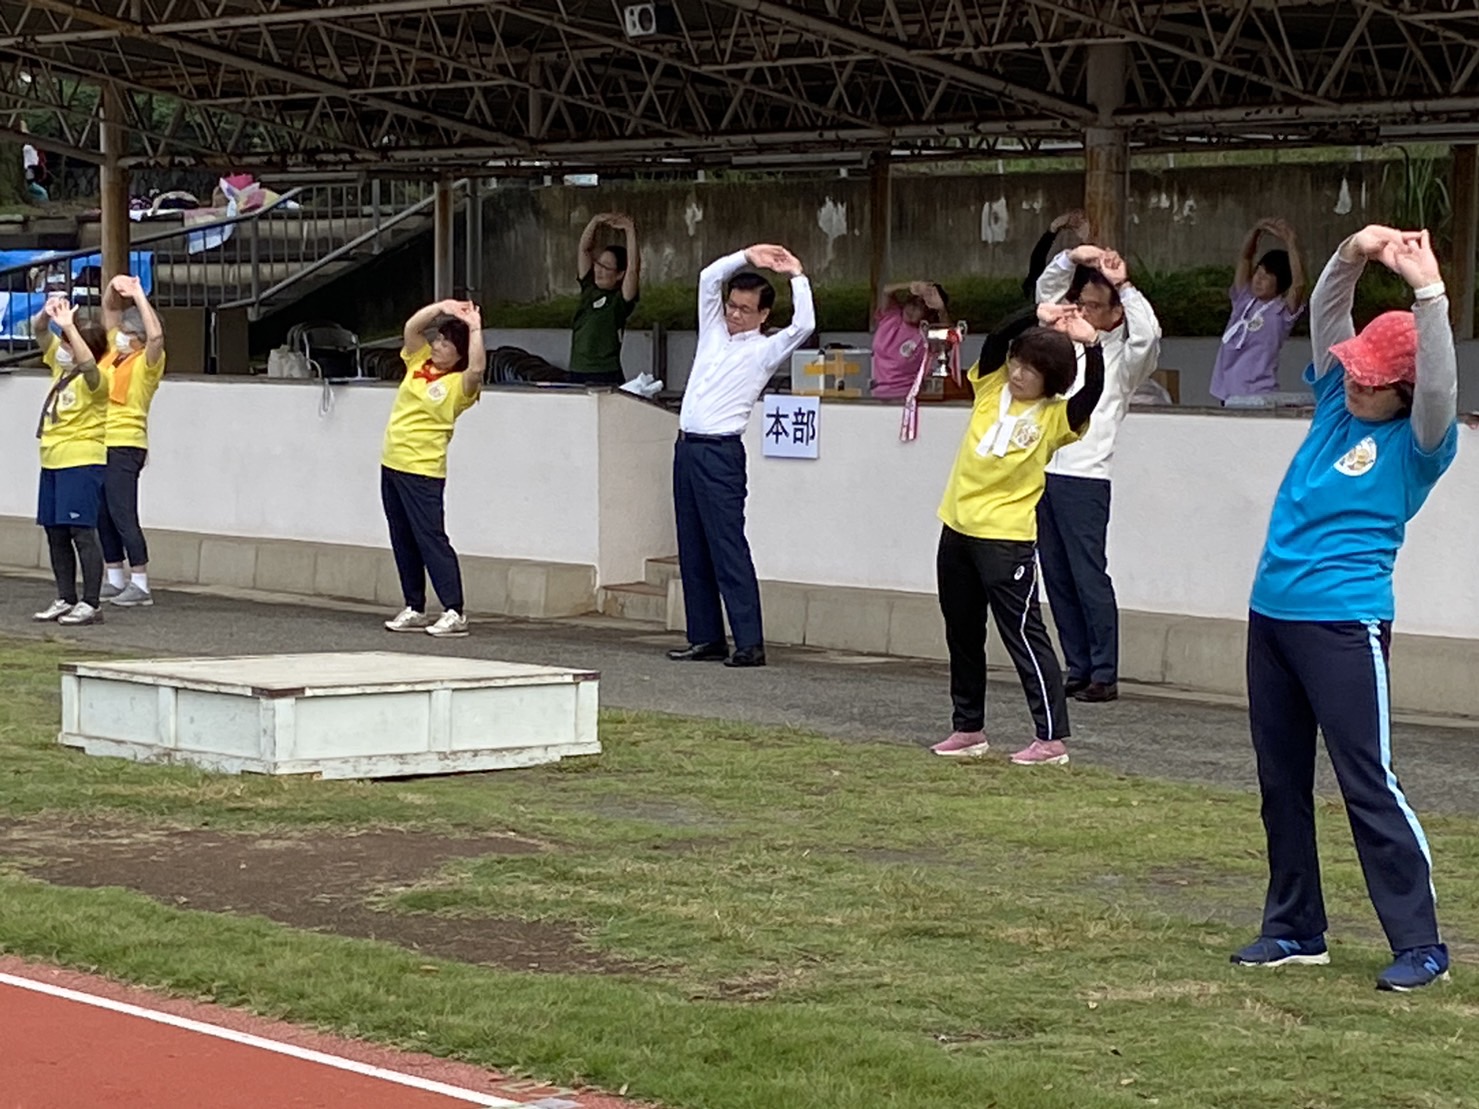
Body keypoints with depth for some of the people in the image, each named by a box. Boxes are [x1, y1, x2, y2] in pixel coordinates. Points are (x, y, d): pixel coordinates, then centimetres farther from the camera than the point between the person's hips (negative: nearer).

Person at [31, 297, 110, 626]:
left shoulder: (94, 380, -13)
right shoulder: (60, 366, 10)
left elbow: (87, 362, -36)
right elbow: (39, 331, 12)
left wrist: (69, 326, -38)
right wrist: (47, 313, -9)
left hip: (82, 463, -9)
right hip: (53, 462, 9)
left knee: (81, 531, -9)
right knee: (55, 532, 11)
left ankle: (91, 604, -6)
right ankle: (65, 599, 18)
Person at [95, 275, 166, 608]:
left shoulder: (147, 362, -8)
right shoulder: (115, 352, 13)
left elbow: (156, 335, -28)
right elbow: (109, 310, 21)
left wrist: (138, 295, -23)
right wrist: (114, 288, 1)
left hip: (125, 446, -8)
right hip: (101, 443, 8)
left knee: (123, 516, -10)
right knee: (103, 517, 11)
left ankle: (140, 586, -7)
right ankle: (115, 580, 19)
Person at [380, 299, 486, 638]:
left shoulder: (459, 384, -9)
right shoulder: (419, 362, 10)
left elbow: (476, 368, -29)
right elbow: (411, 327, 3)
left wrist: (475, 329, -23)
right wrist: (443, 307, -4)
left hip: (422, 470, -8)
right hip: (392, 464, 8)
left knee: (431, 539, -11)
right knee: (403, 541, 11)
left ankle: (454, 613, -11)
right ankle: (414, 609, 19)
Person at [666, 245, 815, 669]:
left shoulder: (766, 349, -1)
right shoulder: (713, 332, 16)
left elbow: (805, 324, -14)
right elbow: (708, 277, 13)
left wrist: (796, 275, -5)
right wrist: (748, 257, 5)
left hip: (720, 452, -7)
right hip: (687, 447, 7)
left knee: (728, 548, -11)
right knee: (692, 550, 8)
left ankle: (750, 643, -13)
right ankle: (706, 638, 13)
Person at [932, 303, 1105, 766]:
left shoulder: (1055, 416, -7)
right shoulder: (993, 386, 5)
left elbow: (1092, 393, -24)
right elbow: (996, 340, -9)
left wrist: (1091, 344, -32)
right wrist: (1037, 314, -17)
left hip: (1006, 537, -6)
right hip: (957, 528, 6)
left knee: (1024, 634, -7)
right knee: (962, 635, 15)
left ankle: (1052, 739, -6)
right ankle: (968, 727, 27)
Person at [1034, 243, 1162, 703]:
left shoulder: (1123, 356, 0)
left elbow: (1148, 332, -20)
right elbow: (1045, 290, 19)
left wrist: (1123, 285, -15)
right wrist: (1071, 259, 3)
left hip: (1084, 478, -7)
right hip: (1044, 472, 7)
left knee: (1089, 576, -8)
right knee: (1057, 577, 8)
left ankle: (1104, 675, -6)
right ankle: (1078, 669, 13)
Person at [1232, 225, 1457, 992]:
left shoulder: (1417, 441, -6)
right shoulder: (1337, 400, 12)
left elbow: (1439, 390, -25)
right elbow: (1325, 320, 11)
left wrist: (1429, 294, -30)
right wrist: (1353, 257, -7)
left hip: (1345, 622, -8)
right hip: (1272, 612, 8)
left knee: (1368, 784, -9)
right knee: (1281, 780, 12)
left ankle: (1419, 945, -6)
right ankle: (1293, 929, 22)